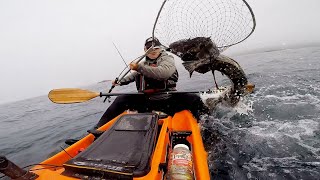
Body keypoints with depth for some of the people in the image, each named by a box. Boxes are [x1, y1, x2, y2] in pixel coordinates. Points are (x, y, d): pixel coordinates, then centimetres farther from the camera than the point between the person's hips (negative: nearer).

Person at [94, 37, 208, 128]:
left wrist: (139, 67, -22)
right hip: (146, 102, 4)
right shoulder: (144, 64, 18)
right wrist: (119, 82, 26)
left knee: (193, 99, -26)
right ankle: (99, 127, 2)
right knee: (121, 100, -4)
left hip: (167, 101, -4)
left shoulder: (167, 59, 2)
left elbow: (162, 73, -23)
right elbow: (133, 76, 36)